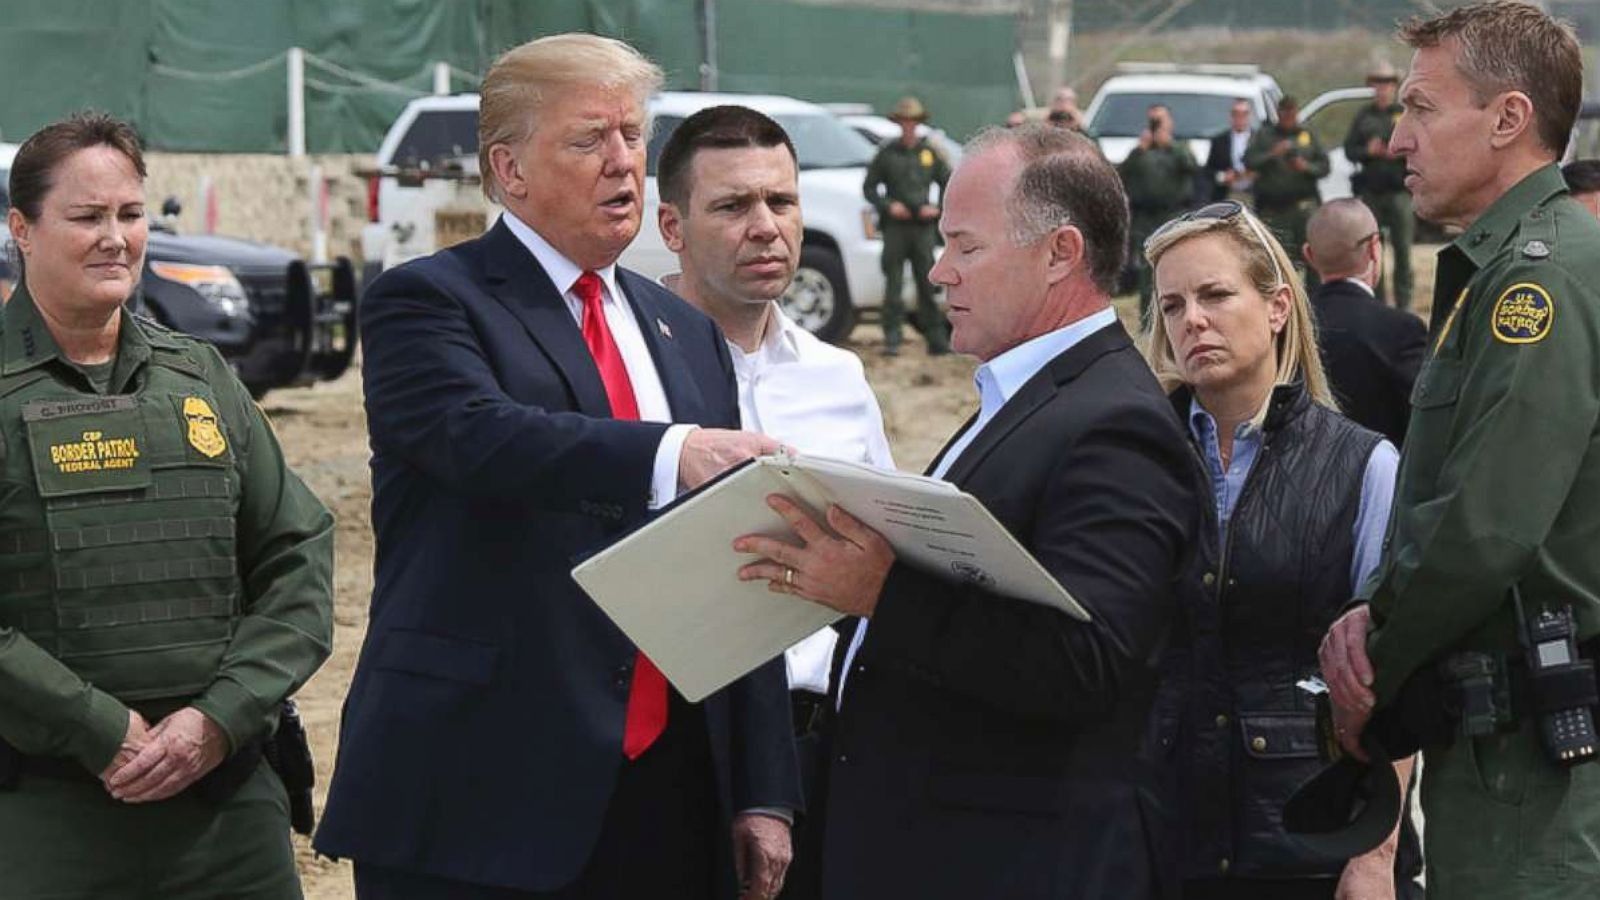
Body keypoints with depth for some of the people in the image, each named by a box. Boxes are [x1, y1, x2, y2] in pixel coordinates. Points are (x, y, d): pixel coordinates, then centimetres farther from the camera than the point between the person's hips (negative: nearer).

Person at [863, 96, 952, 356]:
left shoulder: (930, 152, 10)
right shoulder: (887, 153, 5)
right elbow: (869, 186, 8)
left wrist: (938, 208, 0)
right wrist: (888, 205, -7)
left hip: (923, 226, 1)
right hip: (896, 225, -1)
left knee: (928, 285, 2)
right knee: (893, 284, -3)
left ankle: (937, 339, 5)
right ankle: (891, 340, -1)